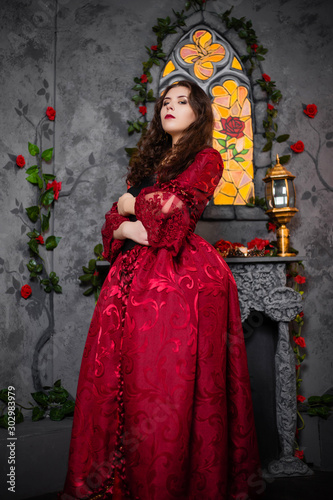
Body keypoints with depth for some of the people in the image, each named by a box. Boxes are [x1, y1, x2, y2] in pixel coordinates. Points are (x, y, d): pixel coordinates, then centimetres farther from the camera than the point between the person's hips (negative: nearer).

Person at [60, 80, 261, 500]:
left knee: (169, 381, -5)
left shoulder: (207, 158, 4)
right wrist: (131, 229, -7)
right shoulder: (150, 159, 23)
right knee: (116, 372, 2)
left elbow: (173, 206, -12)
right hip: (134, 272, 6)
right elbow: (113, 221, 16)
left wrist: (132, 203, 5)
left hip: (182, 275, -6)